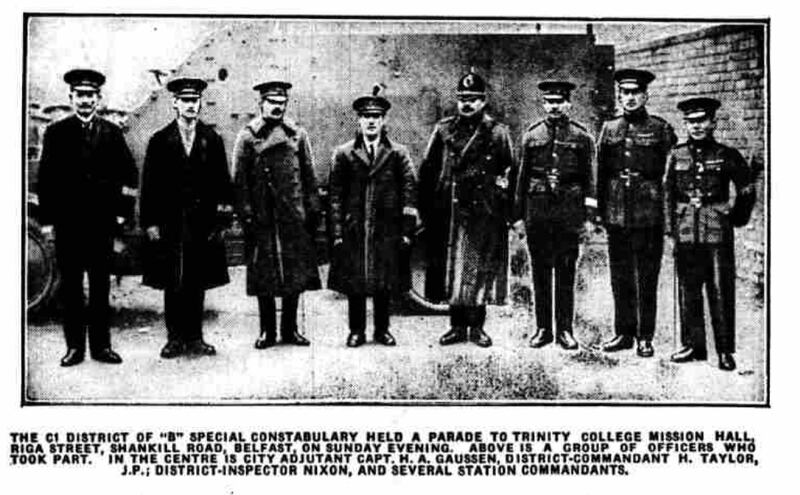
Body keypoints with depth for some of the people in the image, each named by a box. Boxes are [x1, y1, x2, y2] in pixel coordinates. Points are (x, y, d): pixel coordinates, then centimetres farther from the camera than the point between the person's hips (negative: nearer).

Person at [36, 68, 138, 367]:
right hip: (67, 221, -1)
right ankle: (74, 346, 11)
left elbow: (130, 175, 9)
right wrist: (46, 219, -3)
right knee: (70, 286, 4)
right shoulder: (56, 133, 4)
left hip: (102, 221, 1)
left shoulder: (111, 133, 6)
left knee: (101, 286, 5)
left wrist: (123, 211, 3)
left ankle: (101, 345, 12)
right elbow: (45, 179, 2)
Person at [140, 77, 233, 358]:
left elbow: (222, 182, 7)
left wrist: (221, 221, 1)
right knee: (172, 285, 3)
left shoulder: (212, 140, 7)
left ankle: (194, 338, 13)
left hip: (203, 224, 1)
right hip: (169, 224, -1)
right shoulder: (160, 141, 4)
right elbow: (149, 185, 3)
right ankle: (175, 339, 11)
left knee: (198, 284, 5)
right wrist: (150, 222, -3)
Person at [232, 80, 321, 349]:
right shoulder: (248, 136, 1)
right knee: (264, 275, 3)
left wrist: (313, 210, 5)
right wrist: (246, 214, -7)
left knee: (296, 274, 5)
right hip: (262, 217, -2)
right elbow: (240, 180, 0)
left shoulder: (297, 134, 9)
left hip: (294, 216, 2)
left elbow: (309, 175, 11)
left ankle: (290, 328, 16)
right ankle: (267, 331, 13)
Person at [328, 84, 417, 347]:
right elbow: (336, 195, 3)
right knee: (354, 283, 4)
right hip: (353, 229, 0)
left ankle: (382, 330, 18)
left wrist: (406, 230, -3)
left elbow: (408, 192, 2)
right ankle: (357, 330, 16)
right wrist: (337, 232, -3)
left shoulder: (398, 153, 4)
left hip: (387, 230, 0)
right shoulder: (344, 154, 4)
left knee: (385, 283, 6)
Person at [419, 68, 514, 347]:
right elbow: (427, 171, 7)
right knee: (452, 269, 4)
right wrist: (425, 210, 2)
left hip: (485, 213, -1)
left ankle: (476, 326, 12)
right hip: (448, 212, 1)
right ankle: (458, 326, 14)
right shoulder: (444, 130, 7)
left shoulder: (497, 133, 4)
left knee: (481, 270, 2)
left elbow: (509, 172, 6)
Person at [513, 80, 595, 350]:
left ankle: (565, 330, 9)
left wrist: (587, 213, -3)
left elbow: (588, 177, 4)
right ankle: (543, 328, 14)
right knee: (540, 271, 6)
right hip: (537, 209, 2)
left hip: (568, 209, -2)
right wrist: (518, 212, 7)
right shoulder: (532, 135, 9)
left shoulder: (581, 136, 4)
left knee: (566, 272, 2)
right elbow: (522, 176, 11)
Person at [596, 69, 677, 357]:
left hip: (649, 214, -3)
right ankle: (623, 333, 19)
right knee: (620, 278, 9)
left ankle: (645, 338, 9)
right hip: (616, 213, 3)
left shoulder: (660, 129, 1)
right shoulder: (609, 129, 10)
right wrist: (601, 209, 10)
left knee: (647, 279, 2)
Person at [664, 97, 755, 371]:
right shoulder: (677, 156, 7)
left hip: (718, 232, -2)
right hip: (686, 232, 2)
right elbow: (668, 192, 12)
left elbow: (746, 190, 11)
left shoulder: (727, 156, 1)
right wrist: (671, 225, 8)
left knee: (721, 292, -2)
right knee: (688, 291, 7)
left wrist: (737, 217, 9)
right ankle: (693, 345, 18)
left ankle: (725, 350, 5)